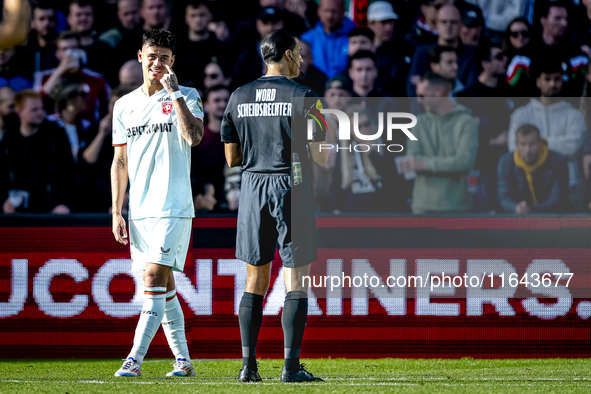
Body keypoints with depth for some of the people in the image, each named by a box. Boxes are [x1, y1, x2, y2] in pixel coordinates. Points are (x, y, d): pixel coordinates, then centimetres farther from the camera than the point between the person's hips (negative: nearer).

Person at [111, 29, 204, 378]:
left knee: (154, 279, -14)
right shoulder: (125, 105, 13)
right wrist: (117, 212, 10)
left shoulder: (186, 97, 0)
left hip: (174, 208, -5)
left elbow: (194, 137, -19)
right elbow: (120, 161, 15)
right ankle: (183, 360, 16)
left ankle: (134, 360, -18)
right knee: (164, 286, 9)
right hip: (140, 211, 5)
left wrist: (174, 91, -16)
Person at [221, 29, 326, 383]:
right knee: (296, 282, -1)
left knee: (255, 282, 10)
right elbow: (321, 158, -7)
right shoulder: (304, 98, -6)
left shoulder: (239, 98, 6)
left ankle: (248, 365, 6)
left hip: (253, 188, 4)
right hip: (292, 189, -4)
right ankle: (292, 367, -6)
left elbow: (232, 158, 8)